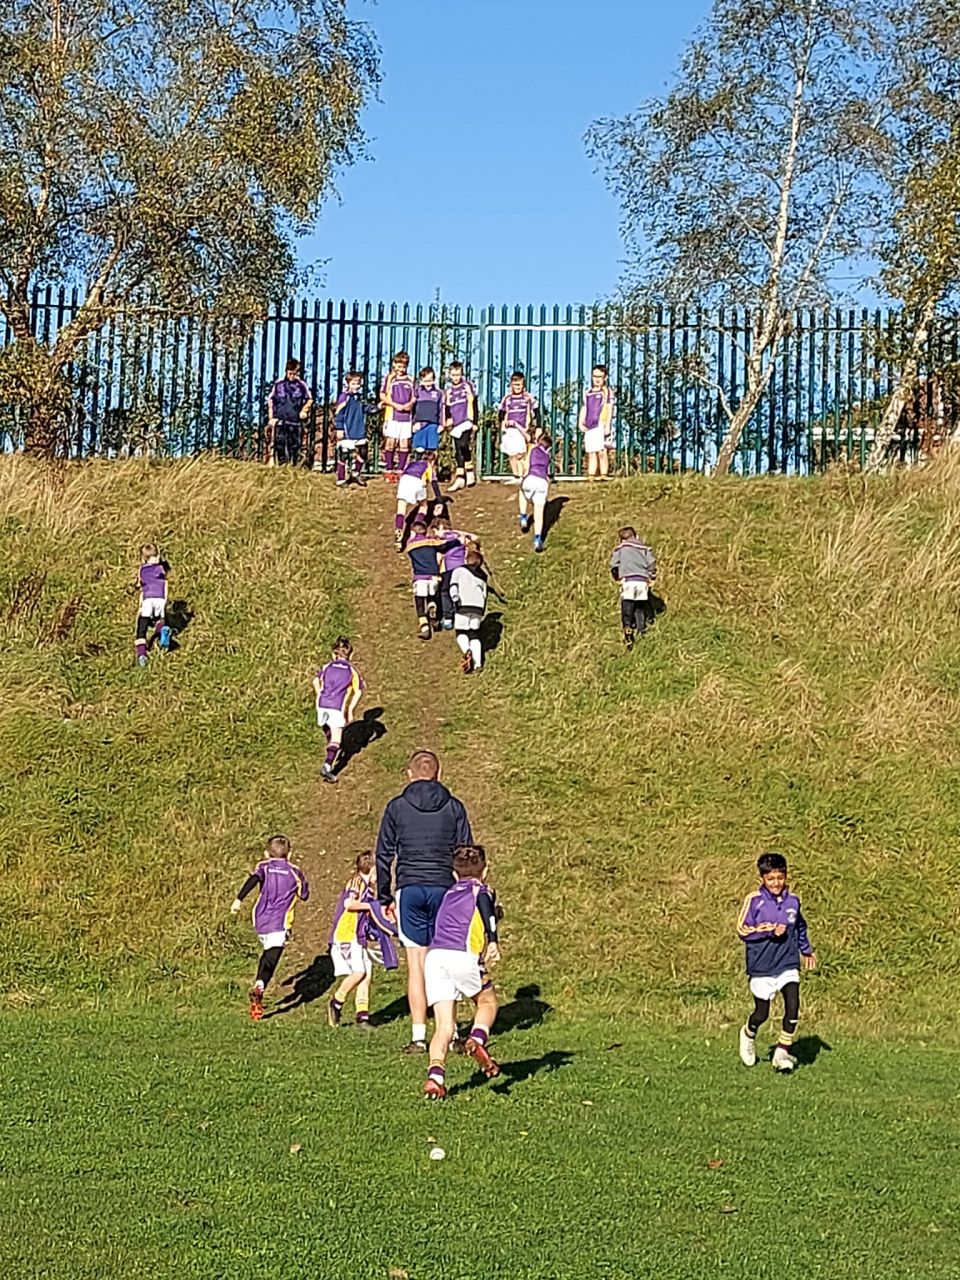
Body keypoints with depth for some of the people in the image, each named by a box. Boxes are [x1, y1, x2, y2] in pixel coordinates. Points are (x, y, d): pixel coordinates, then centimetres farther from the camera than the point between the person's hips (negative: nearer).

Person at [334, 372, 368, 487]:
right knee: (344, 455, -1)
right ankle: (341, 479, 8)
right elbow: (338, 413, -11)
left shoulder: (360, 397, 9)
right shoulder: (344, 397, -11)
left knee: (362, 453, 12)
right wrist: (339, 429, -13)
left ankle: (357, 473, 32)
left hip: (360, 433, 7)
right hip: (347, 433, -7)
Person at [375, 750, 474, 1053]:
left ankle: (418, 1036, -1)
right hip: (445, 889, 1)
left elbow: (384, 855, 6)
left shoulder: (397, 807, 4)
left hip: (409, 889, -1)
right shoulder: (454, 807, 6)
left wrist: (384, 897, 15)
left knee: (416, 962, 1)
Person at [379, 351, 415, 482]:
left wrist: (409, 404, -8)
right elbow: (382, 395, -1)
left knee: (404, 444, 3)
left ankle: (401, 471, 11)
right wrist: (395, 405, -11)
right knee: (390, 442, -2)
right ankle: (389, 471, 3)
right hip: (392, 415, -3)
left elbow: (414, 397, 14)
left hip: (406, 416, 3)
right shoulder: (389, 378, 2)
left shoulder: (410, 380, 10)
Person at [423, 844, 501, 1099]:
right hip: (463, 956, -4)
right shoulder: (480, 889, 15)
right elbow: (486, 907, -7)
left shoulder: (449, 893, 30)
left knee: (444, 1025, 3)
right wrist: (493, 941, -19)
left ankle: (435, 1075, -17)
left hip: (433, 956, 4)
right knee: (487, 1001, 19)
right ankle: (477, 1040, -9)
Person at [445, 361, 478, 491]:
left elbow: (473, 404, 1)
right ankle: (460, 478, 9)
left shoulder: (467, 385, -1)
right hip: (456, 423, 5)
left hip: (467, 421, -5)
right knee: (458, 450, 6)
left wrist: (474, 422, -1)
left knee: (463, 445, -22)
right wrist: (448, 419, 4)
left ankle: (469, 472, -7)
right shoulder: (449, 389, 12)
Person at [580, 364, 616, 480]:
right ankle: (590, 476, 4)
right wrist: (581, 423, 7)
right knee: (591, 453, 4)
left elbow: (610, 408, -3)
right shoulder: (588, 392, 20)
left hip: (601, 425, -5)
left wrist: (607, 426, -12)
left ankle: (603, 475, -12)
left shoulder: (607, 391, 4)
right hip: (589, 426, 5)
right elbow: (584, 409, 22)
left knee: (601, 451, -11)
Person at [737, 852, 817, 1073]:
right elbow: (742, 930, -8)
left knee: (793, 1008, -13)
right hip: (761, 966, -2)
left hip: (788, 965, 3)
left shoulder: (793, 901, 3)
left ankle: (782, 1053, 1)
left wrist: (806, 950, 33)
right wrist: (770, 931, -18)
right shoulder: (754, 900, -8)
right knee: (761, 1014, 5)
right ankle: (748, 1035, 38)